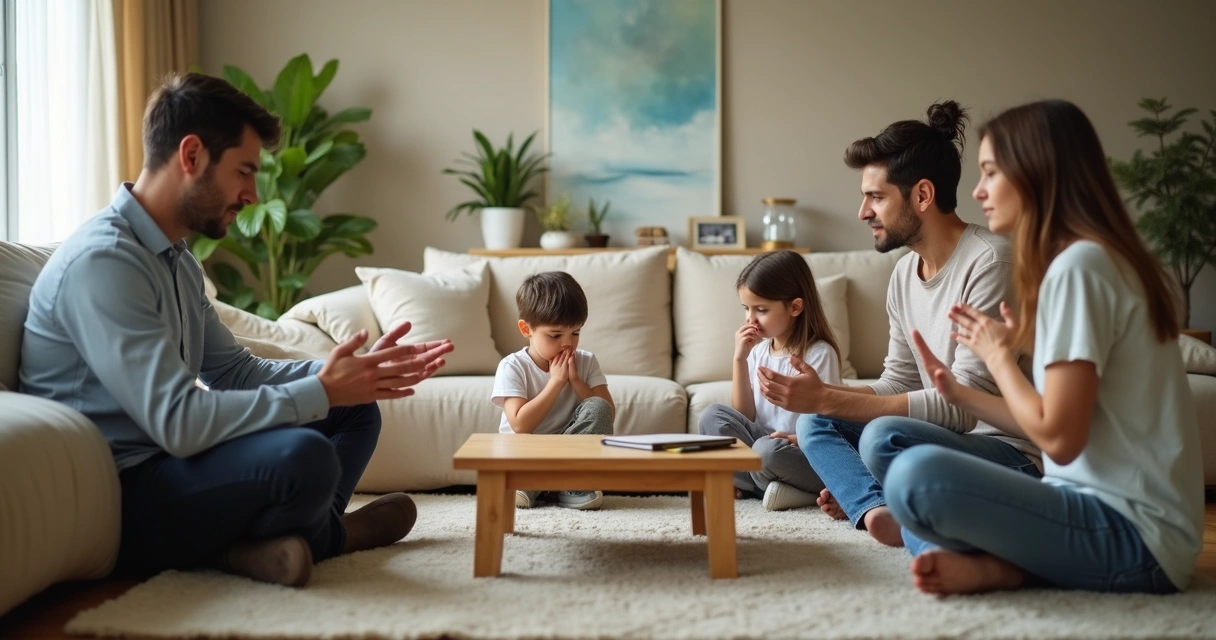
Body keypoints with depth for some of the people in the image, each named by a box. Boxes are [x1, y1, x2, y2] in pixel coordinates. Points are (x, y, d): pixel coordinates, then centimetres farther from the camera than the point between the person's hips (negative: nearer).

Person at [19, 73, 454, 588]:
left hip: (169, 465, 10)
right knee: (303, 456, -33)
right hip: (119, 500, -10)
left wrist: (349, 374, 0)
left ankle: (272, 539, -11)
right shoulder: (101, 261, -20)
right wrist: (321, 392, -20)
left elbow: (238, 372, 13)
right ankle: (330, 534, 1)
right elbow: (178, 423, -27)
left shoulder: (176, 259, 11)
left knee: (355, 411, 11)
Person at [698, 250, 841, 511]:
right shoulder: (758, 350, 8)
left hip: (806, 456, -7)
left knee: (767, 450, -36)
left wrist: (799, 439, -30)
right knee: (713, 416, -15)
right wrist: (740, 359, -4)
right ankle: (766, 485, -19)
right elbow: (743, 416, 5)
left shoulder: (819, 353, -9)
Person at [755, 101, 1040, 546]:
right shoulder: (904, 273, 9)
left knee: (885, 437, -32)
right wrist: (820, 396, -2)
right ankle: (878, 508, -20)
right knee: (814, 422, 0)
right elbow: (899, 383, 16)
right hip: (949, 440, 9)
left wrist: (827, 398, -25)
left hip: (1012, 455, -9)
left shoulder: (988, 261, -18)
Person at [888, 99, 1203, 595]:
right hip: (1117, 514, 11)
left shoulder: (1078, 264, -15)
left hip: (1130, 534, -11)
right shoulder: (1094, 261, 15)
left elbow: (1059, 437, -18)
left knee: (916, 475, -31)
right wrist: (959, 394, 16)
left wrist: (997, 355, -3)